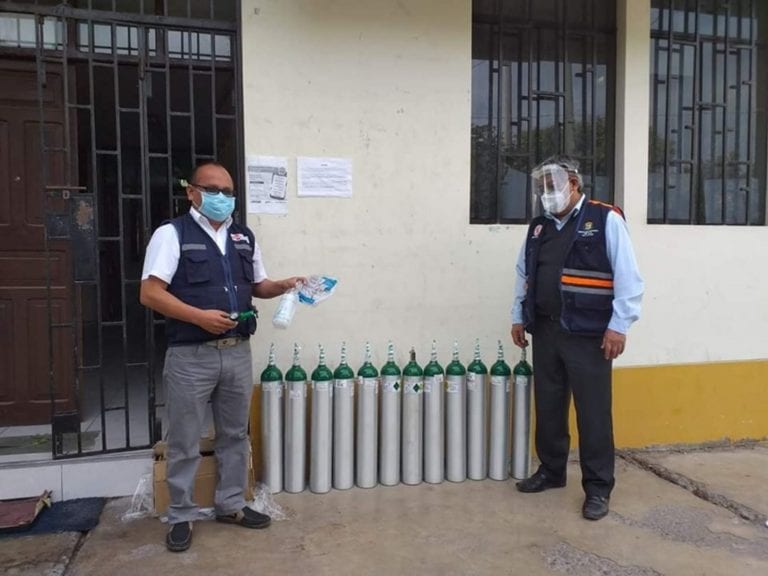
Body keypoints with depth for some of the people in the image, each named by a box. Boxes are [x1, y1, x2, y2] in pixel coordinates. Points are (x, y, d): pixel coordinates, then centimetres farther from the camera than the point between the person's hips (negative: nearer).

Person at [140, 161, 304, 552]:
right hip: (191, 356, -5)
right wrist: (200, 316, -21)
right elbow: (150, 293, -12)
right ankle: (181, 516, 24)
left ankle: (231, 505, 32)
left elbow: (257, 286, 19)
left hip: (238, 352, 5)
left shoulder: (244, 238, 11)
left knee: (235, 434, 16)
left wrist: (284, 286, -1)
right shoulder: (172, 233, -5)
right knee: (184, 442, 6)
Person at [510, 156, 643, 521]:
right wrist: (518, 317, 14)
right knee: (547, 407, 14)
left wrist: (619, 325, -14)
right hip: (545, 330, 6)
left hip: (587, 334, -6)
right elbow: (523, 275, 18)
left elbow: (627, 278, -10)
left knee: (593, 412, 1)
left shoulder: (605, 220, -5)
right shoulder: (539, 226, 12)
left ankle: (597, 487, 14)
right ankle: (551, 471, 30)